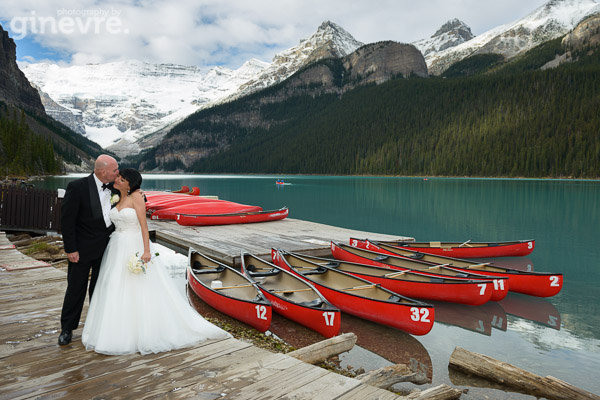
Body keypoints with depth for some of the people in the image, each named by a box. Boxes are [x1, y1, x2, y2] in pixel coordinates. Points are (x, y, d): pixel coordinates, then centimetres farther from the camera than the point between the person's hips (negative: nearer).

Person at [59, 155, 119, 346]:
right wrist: (70, 249, -15)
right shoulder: (77, 187, -16)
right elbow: (67, 219, -14)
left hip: (106, 247, 5)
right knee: (76, 288, 7)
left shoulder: (113, 187, -1)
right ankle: (67, 328, 24)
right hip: (83, 248, -5)